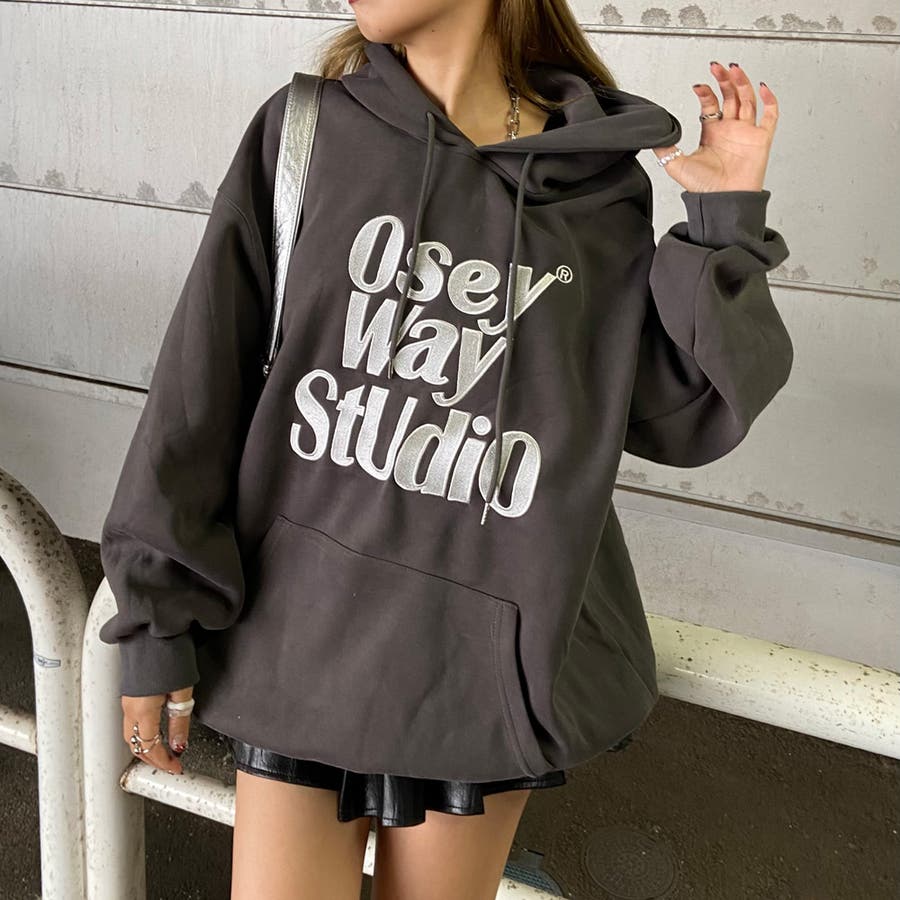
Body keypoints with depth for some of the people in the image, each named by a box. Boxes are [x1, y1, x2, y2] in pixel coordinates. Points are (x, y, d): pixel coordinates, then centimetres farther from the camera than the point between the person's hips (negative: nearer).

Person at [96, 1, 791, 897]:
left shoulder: (601, 183, -2)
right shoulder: (305, 128, -3)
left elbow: (682, 420, 3)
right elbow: (205, 376, -3)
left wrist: (724, 229, -7)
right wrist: (160, 619, -3)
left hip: (483, 651, 1)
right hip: (302, 634, 0)